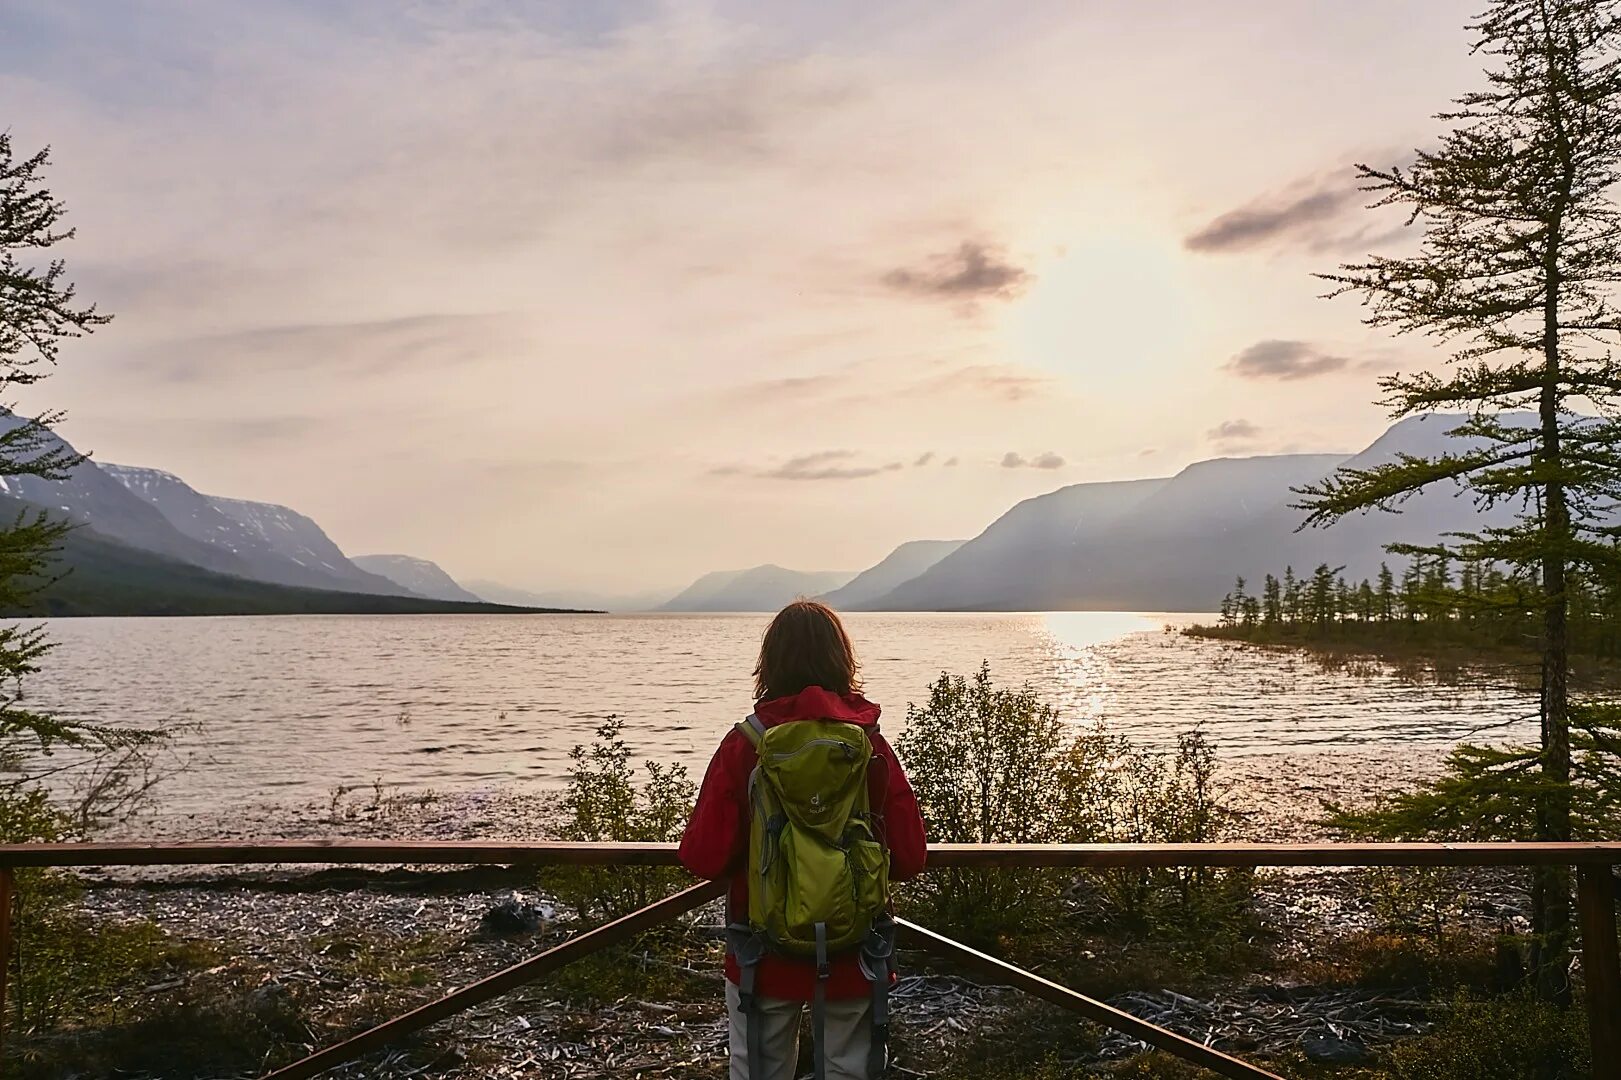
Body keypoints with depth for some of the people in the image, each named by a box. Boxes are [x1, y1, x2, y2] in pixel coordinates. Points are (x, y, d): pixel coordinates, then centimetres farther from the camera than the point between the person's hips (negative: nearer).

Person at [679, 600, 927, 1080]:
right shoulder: (871, 744, -9)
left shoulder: (745, 744, -13)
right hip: (853, 956, 1)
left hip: (766, 957, -1)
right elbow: (909, 859, -8)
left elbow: (703, 858, -13)